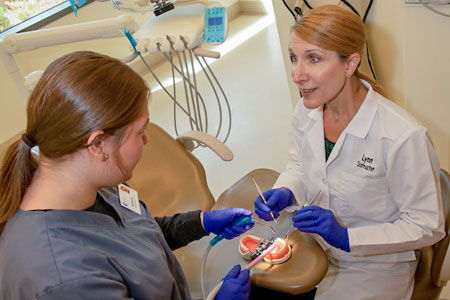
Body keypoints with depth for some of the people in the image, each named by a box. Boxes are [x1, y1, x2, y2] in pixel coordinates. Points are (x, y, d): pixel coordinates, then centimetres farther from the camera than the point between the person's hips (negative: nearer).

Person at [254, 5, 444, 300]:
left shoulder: (404, 137, -28)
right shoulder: (306, 111, -9)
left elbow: (427, 227, -18)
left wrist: (347, 237, -26)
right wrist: (285, 194, -12)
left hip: (373, 269, -5)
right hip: (313, 248, 5)